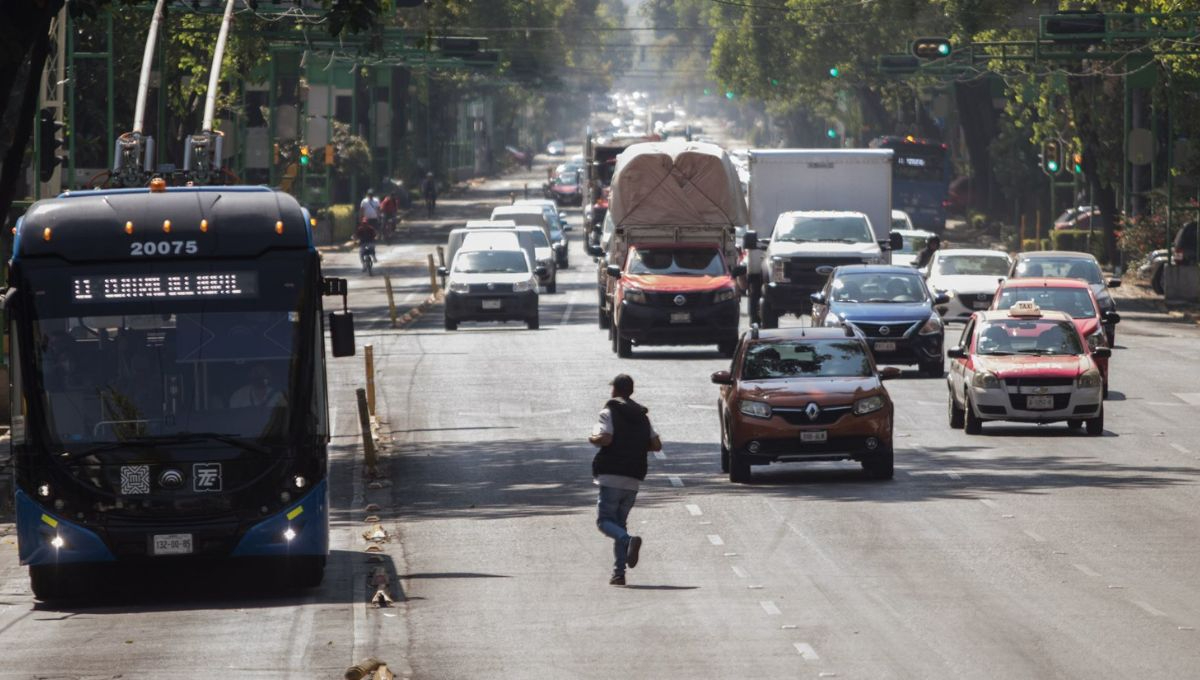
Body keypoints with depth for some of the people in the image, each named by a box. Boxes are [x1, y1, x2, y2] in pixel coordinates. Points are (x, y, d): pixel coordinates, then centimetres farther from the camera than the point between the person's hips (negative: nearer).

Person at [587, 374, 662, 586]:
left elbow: (605, 438, -18)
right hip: (634, 479, 6)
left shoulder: (609, 411, -4)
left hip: (612, 475, -6)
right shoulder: (642, 416, 14)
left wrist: (593, 439, 3)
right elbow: (656, 445, 10)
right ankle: (619, 572, 4)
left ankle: (629, 540, -33)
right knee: (620, 522, 14)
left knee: (604, 520, -2)